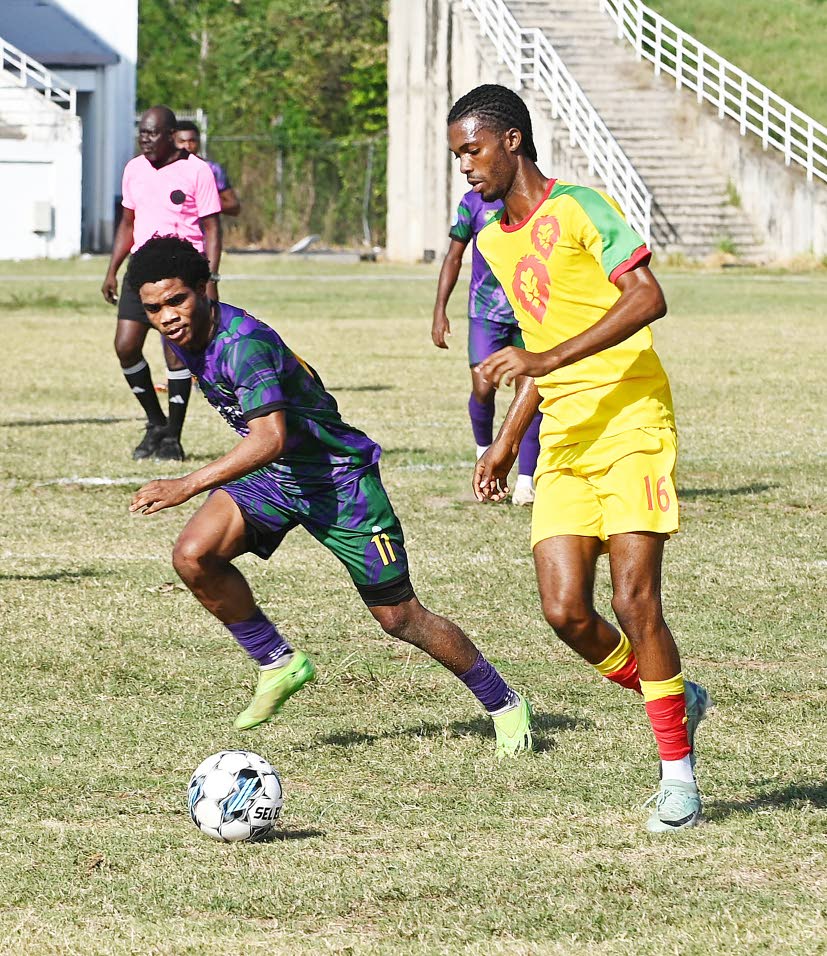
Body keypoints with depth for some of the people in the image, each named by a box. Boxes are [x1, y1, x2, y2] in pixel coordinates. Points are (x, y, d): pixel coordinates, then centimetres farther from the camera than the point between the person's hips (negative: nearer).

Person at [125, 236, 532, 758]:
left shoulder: (244, 343, -31)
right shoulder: (185, 338, -3)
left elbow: (271, 438, -42)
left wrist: (189, 485, -47)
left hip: (338, 476, -7)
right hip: (270, 477, 8)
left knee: (398, 615, -1)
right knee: (193, 556, -16)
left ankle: (506, 704, 19)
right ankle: (278, 664, 3)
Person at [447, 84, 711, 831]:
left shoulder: (577, 209, -8)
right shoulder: (494, 242, 17)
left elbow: (647, 298, -20)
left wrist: (550, 359, -26)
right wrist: (508, 441, 22)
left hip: (630, 426, -7)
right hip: (564, 442, 7)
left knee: (634, 603, -13)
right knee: (566, 612, -6)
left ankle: (678, 775, -2)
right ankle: (676, 700, 19)